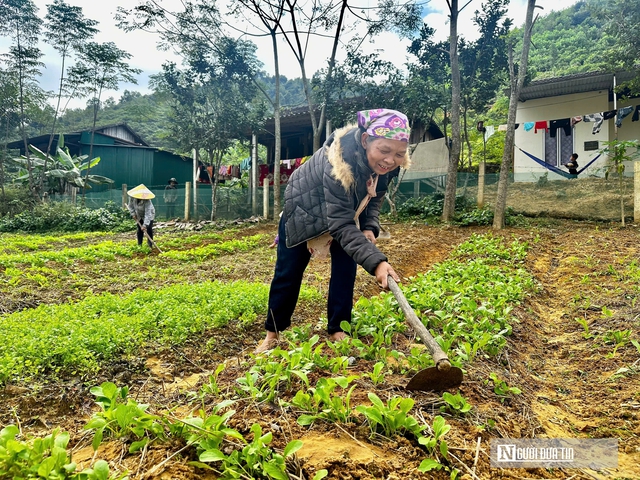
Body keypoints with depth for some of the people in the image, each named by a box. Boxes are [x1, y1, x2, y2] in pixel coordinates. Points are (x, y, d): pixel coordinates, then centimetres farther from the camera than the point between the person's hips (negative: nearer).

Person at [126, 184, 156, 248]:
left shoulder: (147, 201, -40)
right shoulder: (132, 198, -25)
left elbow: (147, 214, -43)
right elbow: (130, 206, -2)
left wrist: (145, 225, -47)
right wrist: (133, 214, -13)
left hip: (149, 215, -4)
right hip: (139, 216, 4)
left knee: (149, 229, -16)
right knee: (139, 230, 5)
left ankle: (150, 245, -4)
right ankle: (139, 244, 17)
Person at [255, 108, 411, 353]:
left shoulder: (379, 160, -23)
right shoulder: (339, 164, -44)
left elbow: (374, 195, -5)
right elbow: (341, 224, -46)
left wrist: (370, 227, -23)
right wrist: (376, 262, -56)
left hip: (345, 207, 6)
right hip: (303, 209, -5)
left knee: (346, 265, -4)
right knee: (289, 271, 3)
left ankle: (337, 330, 10)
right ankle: (272, 333, 20)